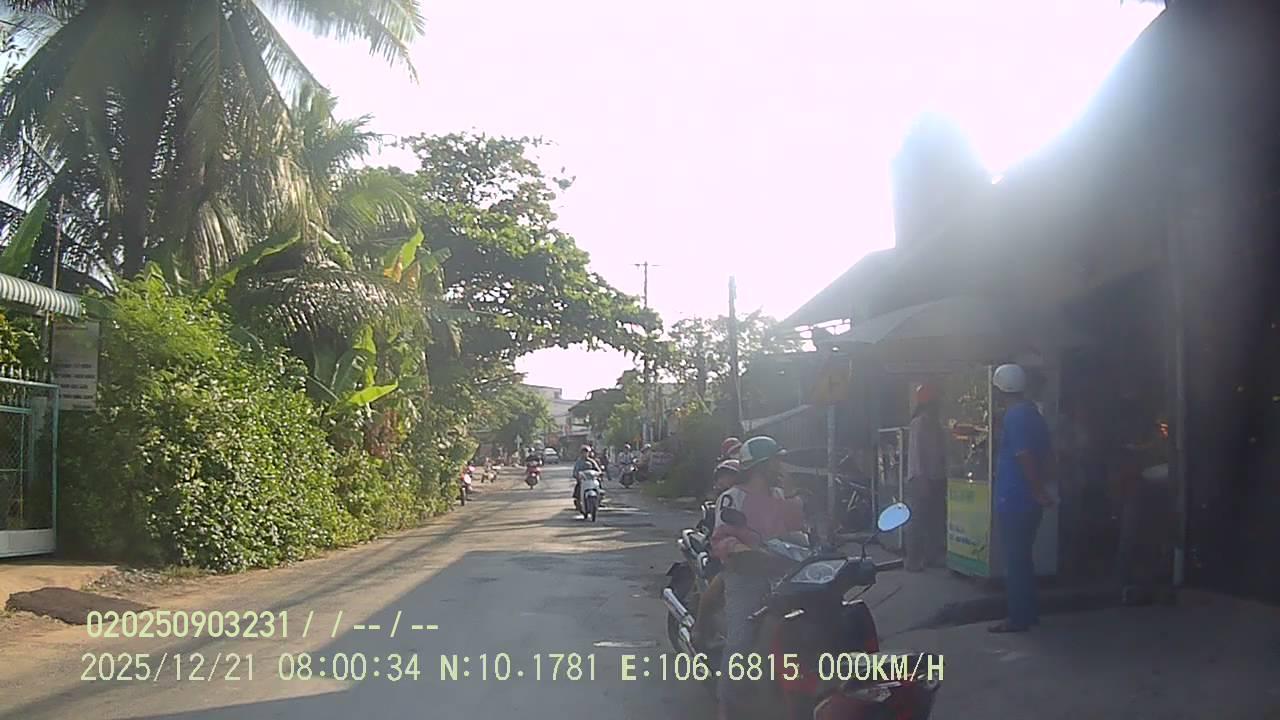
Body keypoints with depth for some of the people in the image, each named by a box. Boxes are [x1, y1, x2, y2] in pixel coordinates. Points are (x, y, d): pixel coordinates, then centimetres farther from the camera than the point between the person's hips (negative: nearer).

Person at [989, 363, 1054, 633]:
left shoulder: (1014, 416, -16)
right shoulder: (1032, 413, 14)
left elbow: (1025, 457, -24)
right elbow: (1043, 456, 19)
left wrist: (1039, 492, -16)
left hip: (1013, 500, -10)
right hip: (1027, 499, 10)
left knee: (1015, 560, -3)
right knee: (1023, 558, 17)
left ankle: (1018, 618, 2)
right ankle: (1028, 612, 23)